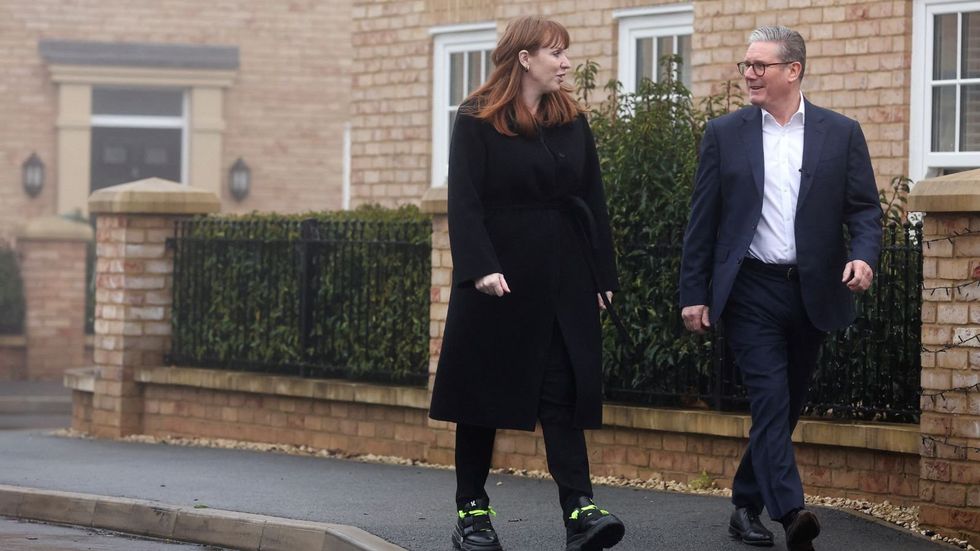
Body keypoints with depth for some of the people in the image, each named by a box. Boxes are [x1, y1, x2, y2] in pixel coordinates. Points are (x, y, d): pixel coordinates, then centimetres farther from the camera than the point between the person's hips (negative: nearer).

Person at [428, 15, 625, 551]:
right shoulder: (477, 122, -4)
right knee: (483, 390, 5)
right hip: (498, 279, -3)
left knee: (563, 392, -4)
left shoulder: (572, 123, 9)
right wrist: (480, 267, -22)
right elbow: (464, 201, -11)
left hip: (563, 281, 3)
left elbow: (593, 201, 10)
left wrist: (602, 274, 6)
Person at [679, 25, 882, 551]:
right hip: (751, 290, -2)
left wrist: (863, 255, -16)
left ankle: (747, 503, 27)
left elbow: (865, 208, 4)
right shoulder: (724, 134, 3)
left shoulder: (841, 134, 4)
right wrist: (693, 294, 1)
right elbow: (702, 220, 4)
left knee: (785, 406, 11)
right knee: (771, 401, -14)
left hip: (812, 292, 2)